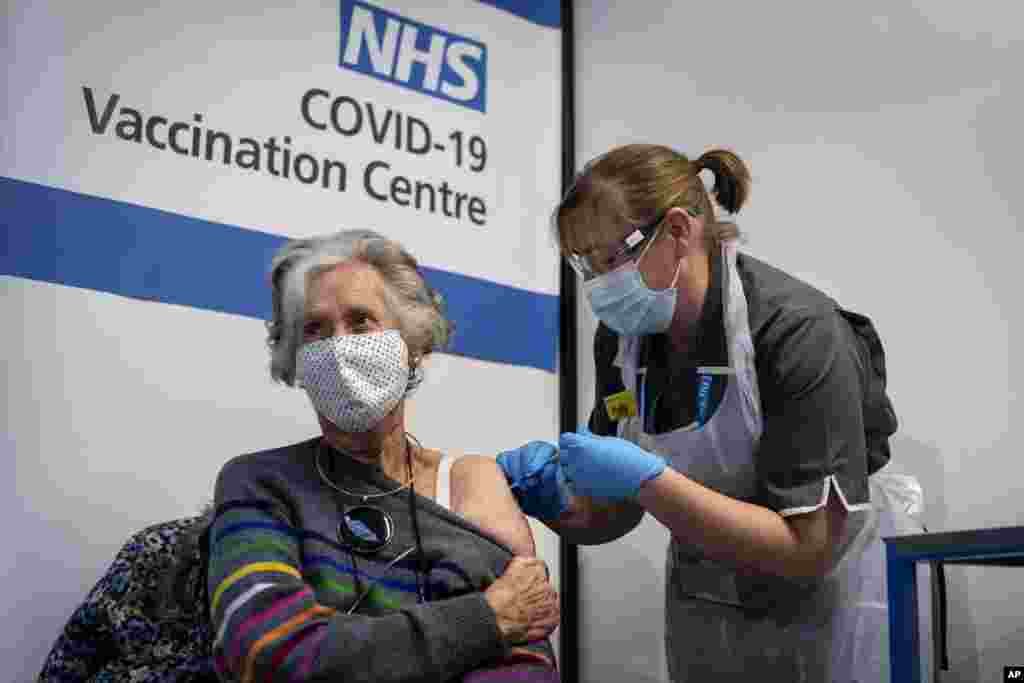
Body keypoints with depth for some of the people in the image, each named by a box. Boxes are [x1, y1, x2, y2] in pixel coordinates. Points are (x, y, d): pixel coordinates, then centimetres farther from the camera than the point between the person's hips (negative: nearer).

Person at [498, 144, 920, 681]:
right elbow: (614, 514, 2)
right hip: (700, 614, 6)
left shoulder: (796, 331, -27)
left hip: (824, 609, -5)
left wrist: (648, 479, -34)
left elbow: (806, 549, -29)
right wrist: (556, 503, -19)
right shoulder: (621, 337, -9)